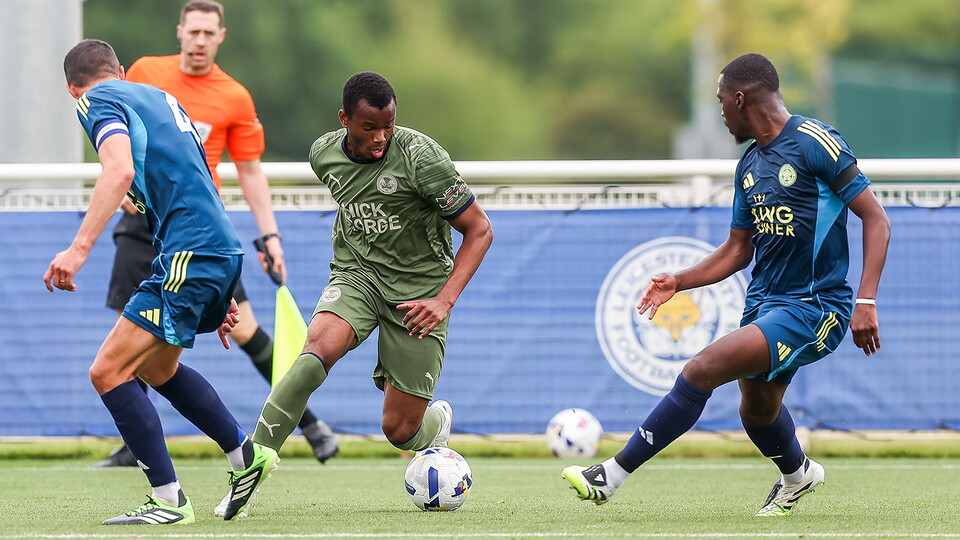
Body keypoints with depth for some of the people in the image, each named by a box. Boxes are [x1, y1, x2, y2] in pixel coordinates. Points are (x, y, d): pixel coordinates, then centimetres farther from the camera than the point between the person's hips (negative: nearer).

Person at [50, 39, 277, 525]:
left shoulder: (98, 101, -2)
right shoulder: (157, 97, 25)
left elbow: (120, 172, -22)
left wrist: (78, 249, -27)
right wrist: (219, 296, 31)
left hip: (189, 256, -9)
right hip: (223, 248, 9)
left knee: (108, 372, -8)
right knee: (157, 368, 27)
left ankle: (168, 499, -8)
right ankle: (245, 454, 33)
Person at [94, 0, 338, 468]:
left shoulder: (235, 99, -2)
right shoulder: (145, 72, 2)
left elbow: (250, 171, 4)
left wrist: (270, 235, -3)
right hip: (143, 220, 2)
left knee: (243, 329, -6)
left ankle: (309, 422, 7)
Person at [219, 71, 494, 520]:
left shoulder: (420, 156, -20)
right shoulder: (324, 154, -4)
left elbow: (479, 229, -14)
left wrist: (444, 300, -22)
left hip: (418, 290, -3)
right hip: (355, 277, 3)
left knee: (399, 430, -1)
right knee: (319, 347, -32)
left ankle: (439, 423, 38)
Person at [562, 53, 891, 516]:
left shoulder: (815, 143, -13)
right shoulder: (749, 165, 13)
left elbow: (876, 219, -14)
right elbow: (738, 249, 22)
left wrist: (865, 300, -22)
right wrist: (678, 282, 10)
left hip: (815, 306, -9)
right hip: (765, 303, 9)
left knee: (703, 369, -21)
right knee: (757, 409, 20)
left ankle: (612, 476, -18)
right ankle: (797, 475, 53)